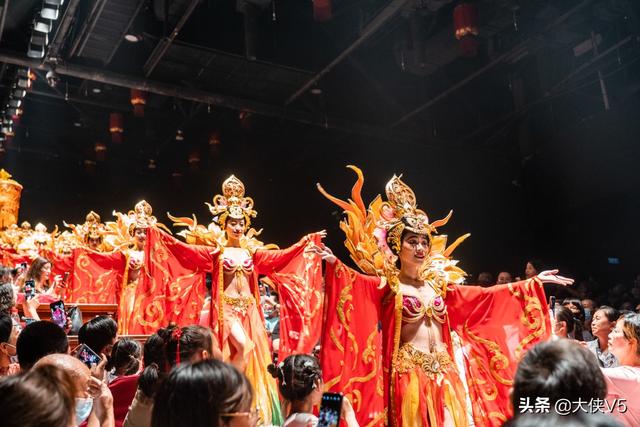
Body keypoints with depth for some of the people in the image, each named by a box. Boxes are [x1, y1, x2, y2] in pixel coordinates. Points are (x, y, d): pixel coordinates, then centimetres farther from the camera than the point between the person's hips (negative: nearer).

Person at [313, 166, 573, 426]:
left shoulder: (438, 284, 13)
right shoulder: (388, 285, -2)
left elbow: (488, 296, 16)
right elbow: (356, 283, -21)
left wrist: (535, 281, 17)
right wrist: (333, 263, -41)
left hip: (445, 372, 5)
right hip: (409, 372, -5)